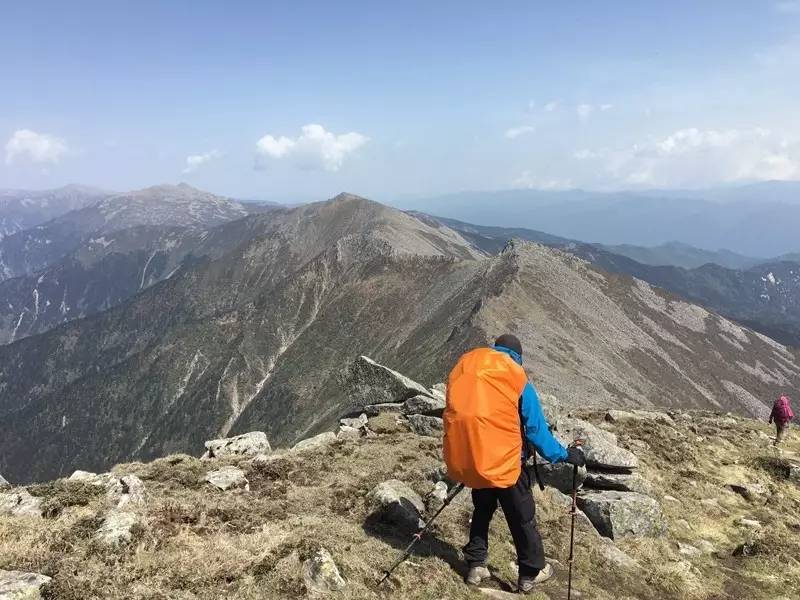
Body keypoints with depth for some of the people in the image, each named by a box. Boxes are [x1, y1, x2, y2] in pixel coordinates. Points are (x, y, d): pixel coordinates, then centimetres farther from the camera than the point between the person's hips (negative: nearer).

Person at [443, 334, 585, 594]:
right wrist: (564, 455, 7)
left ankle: (476, 565, 28)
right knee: (522, 518, 15)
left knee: (482, 509, 26)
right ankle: (532, 572, 28)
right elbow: (536, 429, -6)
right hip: (503, 461, -4)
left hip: (465, 459, 4)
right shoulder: (517, 380, -7)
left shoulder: (462, 369, 7)